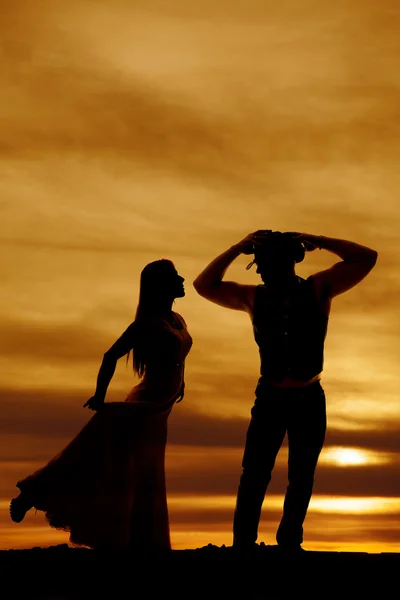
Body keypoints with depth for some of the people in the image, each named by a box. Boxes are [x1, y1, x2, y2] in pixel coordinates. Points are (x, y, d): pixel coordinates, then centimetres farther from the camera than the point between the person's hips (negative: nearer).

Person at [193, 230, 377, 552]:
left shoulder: (318, 289, -8)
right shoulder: (254, 297, -5)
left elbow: (366, 258, -12)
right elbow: (205, 285, -5)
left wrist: (315, 241, -20)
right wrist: (238, 247, -15)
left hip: (310, 399, 1)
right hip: (270, 398, 0)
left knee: (301, 478, 11)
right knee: (255, 475, -4)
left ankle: (289, 542, 26)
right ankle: (243, 543, 5)